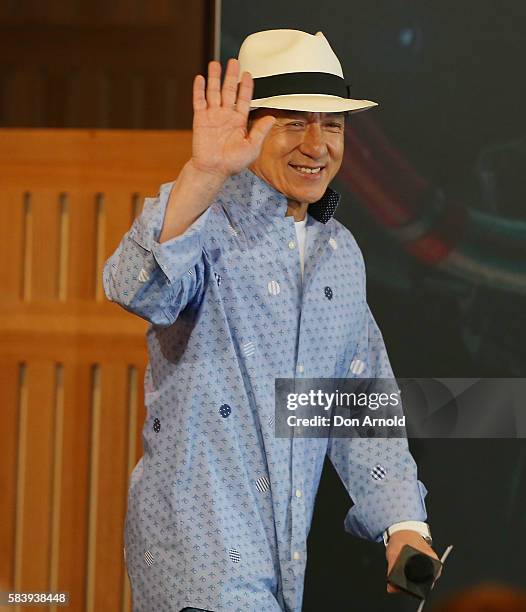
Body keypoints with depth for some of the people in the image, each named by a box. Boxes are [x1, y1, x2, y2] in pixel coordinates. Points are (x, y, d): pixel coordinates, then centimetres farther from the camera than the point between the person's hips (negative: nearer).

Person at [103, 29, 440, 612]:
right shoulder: (201, 218, -7)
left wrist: (403, 522, 8)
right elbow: (140, 289, -30)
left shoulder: (341, 251, 14)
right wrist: (204, 174, -43)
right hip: (197, 547, -7)